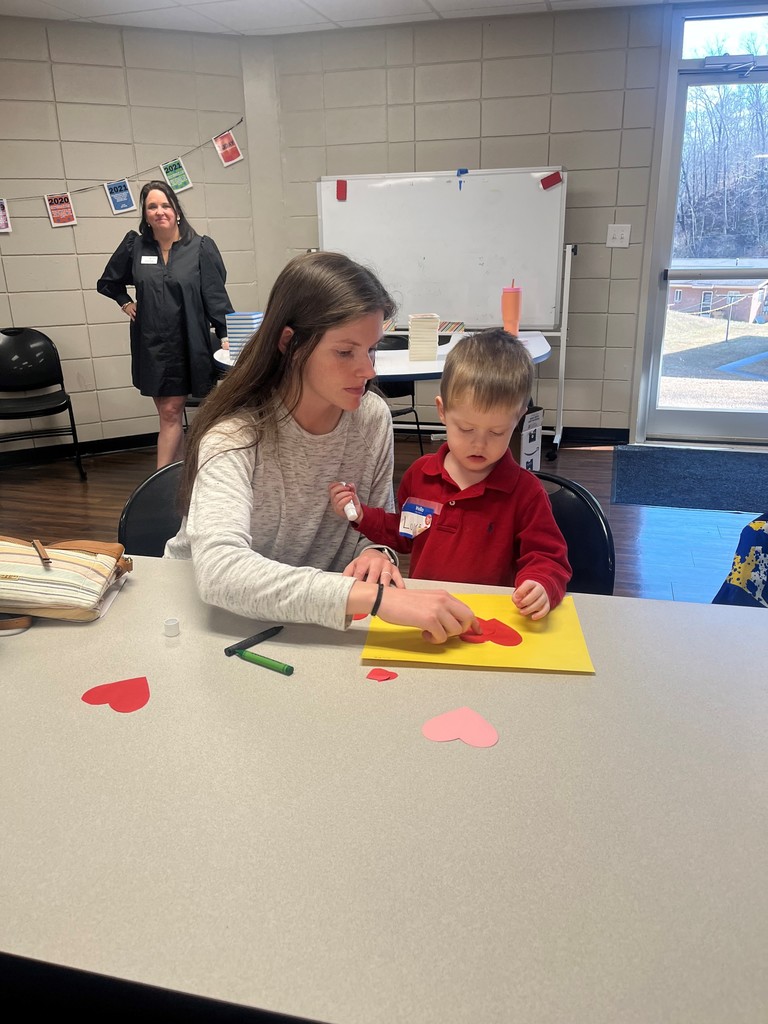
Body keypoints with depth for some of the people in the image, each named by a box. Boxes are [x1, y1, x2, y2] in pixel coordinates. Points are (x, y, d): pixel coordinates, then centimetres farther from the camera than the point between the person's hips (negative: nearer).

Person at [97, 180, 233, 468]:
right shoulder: (134, 246, 5)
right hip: (152, 346, 3)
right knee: (168, 414, 6)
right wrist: (125, 303, 10)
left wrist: (226, 334, -12)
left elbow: (216, 295, -5)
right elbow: (108, 281, 22)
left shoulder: (201, 247, -3)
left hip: (189, 345, -3)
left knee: (171, 414, 0)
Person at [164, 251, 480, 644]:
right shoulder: (235, 433, -24)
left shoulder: (373, 417, -9)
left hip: (308, 624, 5)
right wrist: (374, 597, -47)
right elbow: (219, 571, -40)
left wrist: (377, 553, -20)